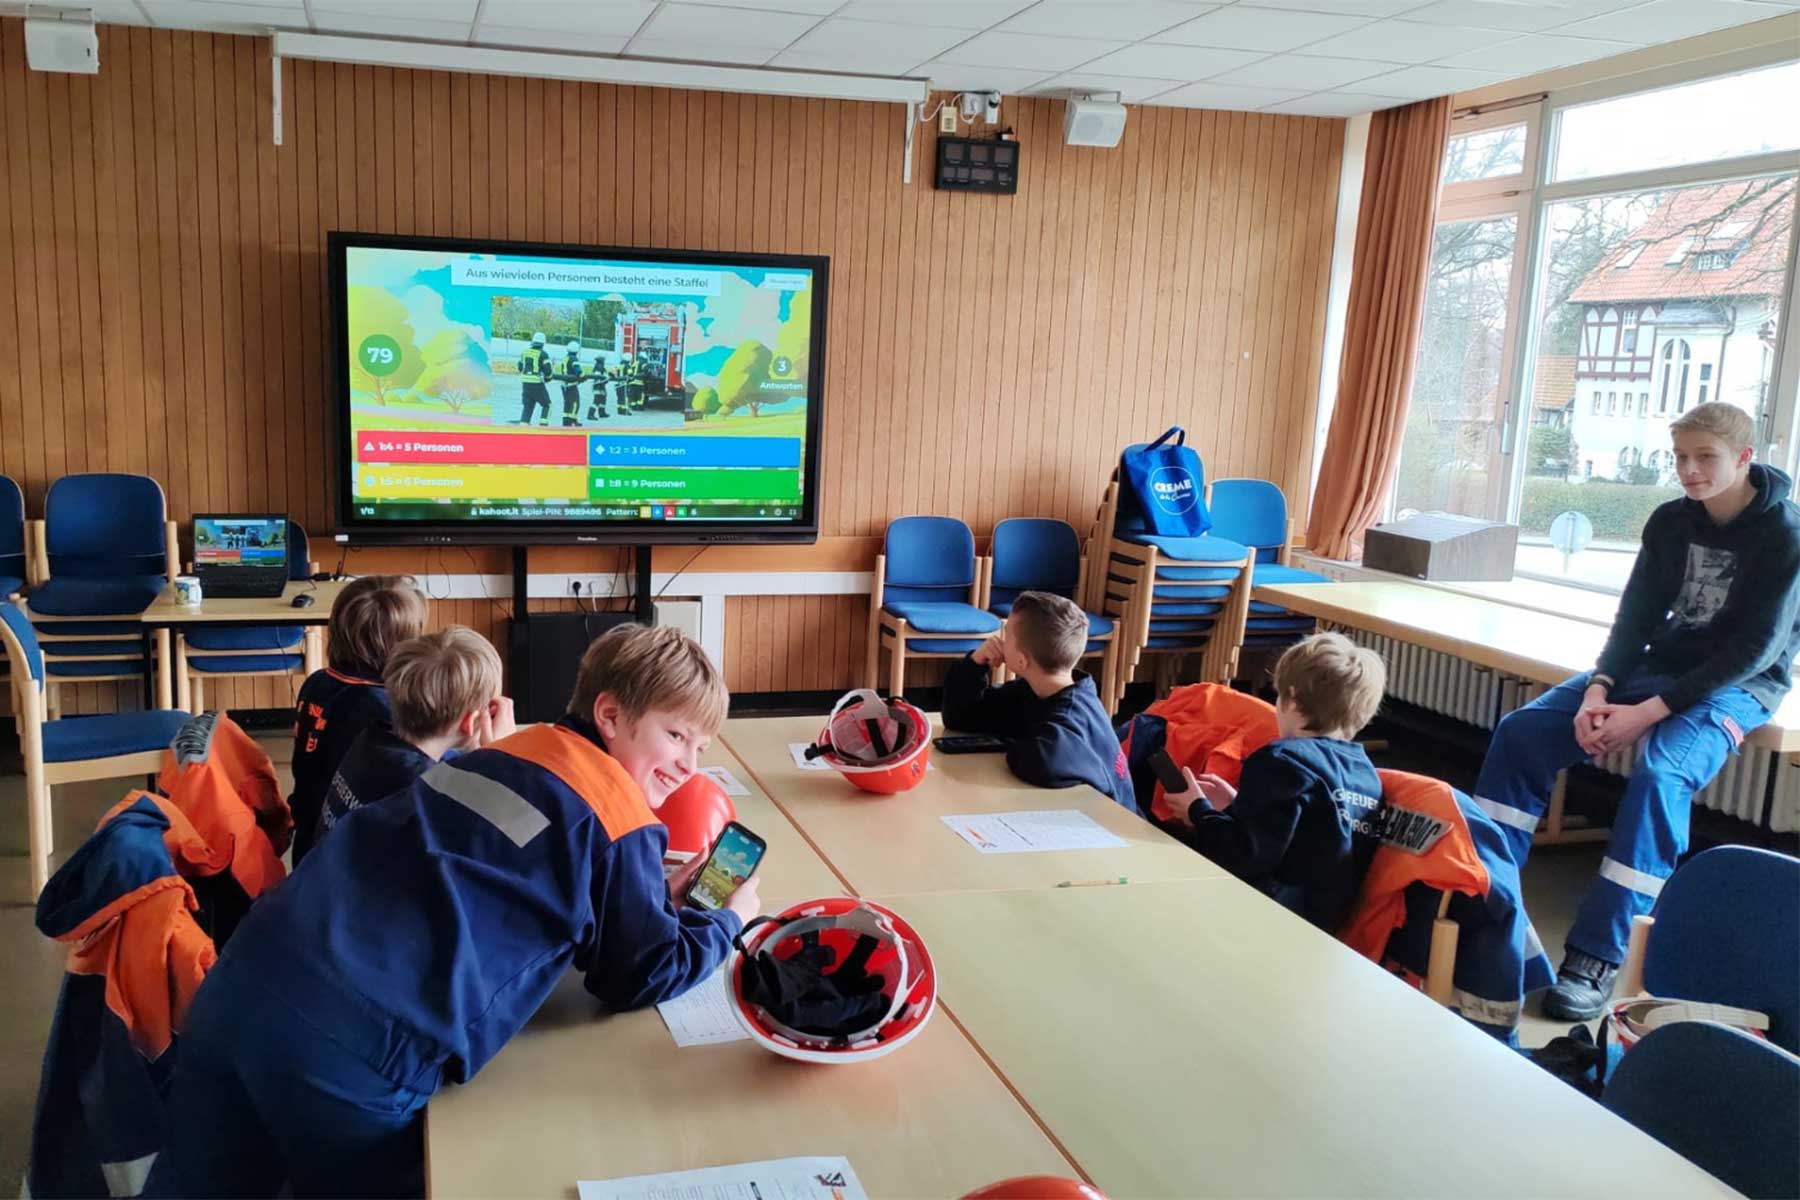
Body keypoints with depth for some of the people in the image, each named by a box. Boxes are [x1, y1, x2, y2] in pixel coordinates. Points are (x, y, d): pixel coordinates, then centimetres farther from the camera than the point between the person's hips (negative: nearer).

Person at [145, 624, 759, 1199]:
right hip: (358, 1044, -7)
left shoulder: (512, 751, 19)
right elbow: (644, 977, 7)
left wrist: (656, 896, 26)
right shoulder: (622, 819, -2)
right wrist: (727, 920, 23)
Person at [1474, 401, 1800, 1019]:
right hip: (1663, 663, 6)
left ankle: (1596, 957, -31)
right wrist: (1598, 689, -18)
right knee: (1521, 730, -13)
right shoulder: (1670, 522, 4)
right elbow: (1636, 618, 2)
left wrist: (1649, 711, -24)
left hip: (1740, 686, -6)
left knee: (1660, 773, -35)